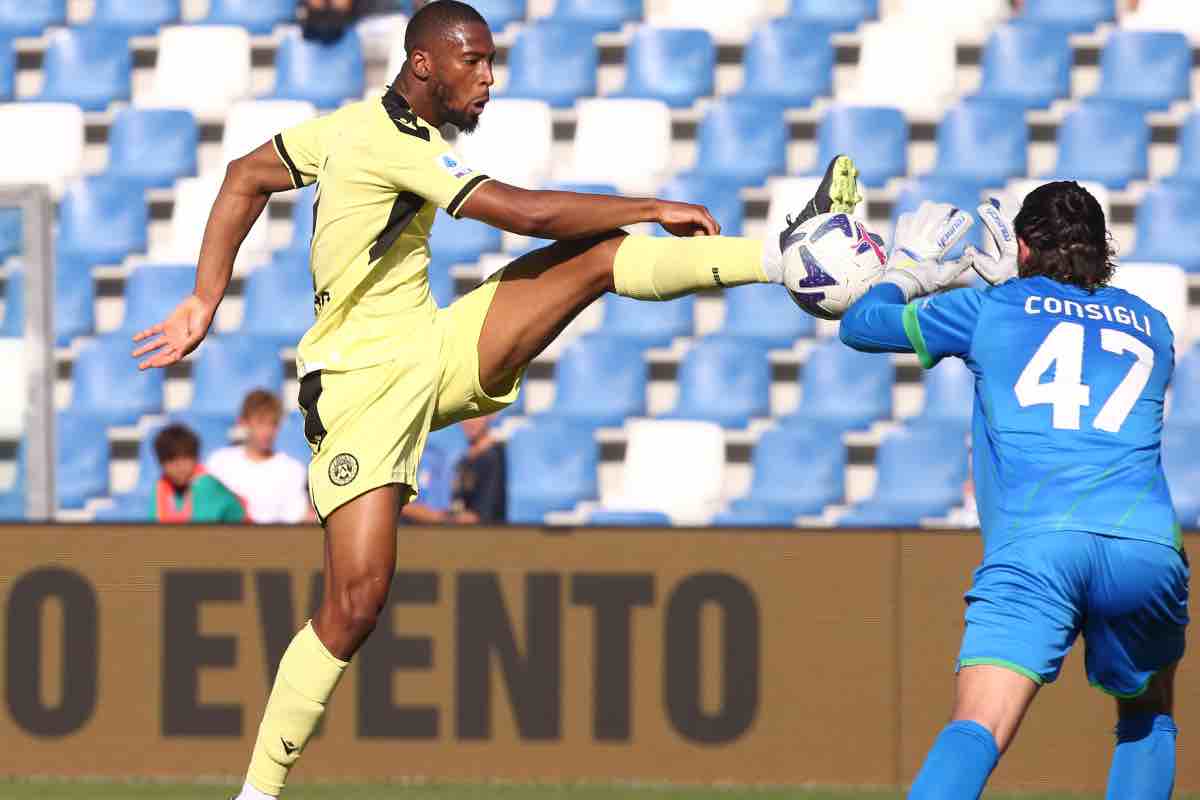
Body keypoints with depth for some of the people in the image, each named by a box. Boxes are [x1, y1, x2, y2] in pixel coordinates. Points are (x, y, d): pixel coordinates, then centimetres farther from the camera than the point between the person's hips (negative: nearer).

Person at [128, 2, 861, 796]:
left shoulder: (359, 123, 8)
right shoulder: (392, 143, -20)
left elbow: (246, 178, 14)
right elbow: (529, 212, -22)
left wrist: (206, 301, 12)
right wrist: (653, 209, -12)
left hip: (436, 356, 9)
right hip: (364, 381, -9)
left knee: (600, 255, -5)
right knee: (357, 597, -16)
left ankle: (787, 258, -8)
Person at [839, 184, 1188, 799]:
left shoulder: (995, 307, 18)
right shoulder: (1150, 325, 26)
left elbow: (860, 325, 28)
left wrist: (906, 275, 48)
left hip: (1030, 546, -2)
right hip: (1146, 547, 2)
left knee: (976, 732, -16)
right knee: (1147, 718, 26)